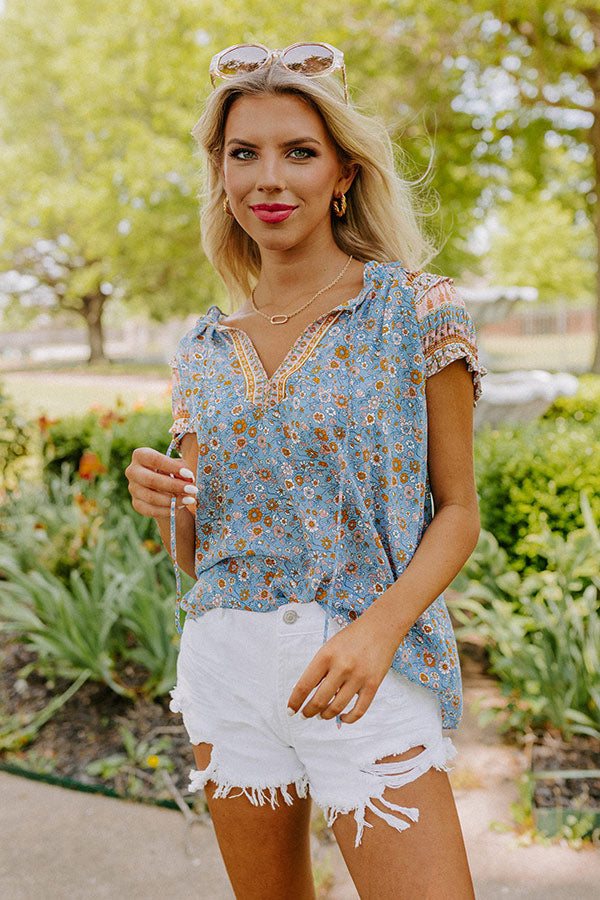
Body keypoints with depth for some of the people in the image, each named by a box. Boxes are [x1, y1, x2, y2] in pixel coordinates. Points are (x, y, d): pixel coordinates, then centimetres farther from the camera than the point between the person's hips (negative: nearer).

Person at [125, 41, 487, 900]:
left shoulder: (419, 311, -5)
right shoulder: (205, 347, 7)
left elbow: (457, 510, -4)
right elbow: (194, 555, 10)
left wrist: (381, 625, -21)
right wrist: (164, 500, -12)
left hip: (368, 672, -3)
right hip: (226, 664, 4)